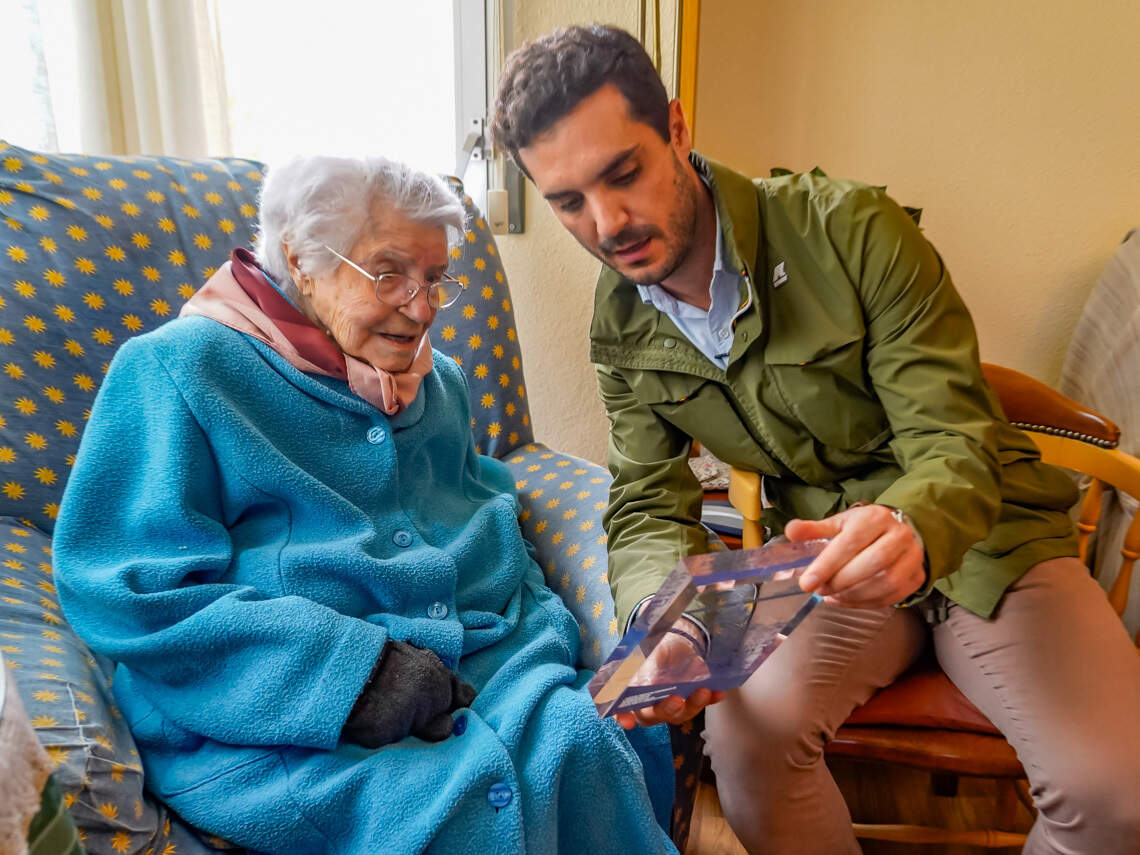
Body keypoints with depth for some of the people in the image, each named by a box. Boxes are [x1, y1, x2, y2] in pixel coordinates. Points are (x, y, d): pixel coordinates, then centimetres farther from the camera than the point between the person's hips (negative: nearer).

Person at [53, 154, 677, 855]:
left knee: (589, 741, -23)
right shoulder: (178, 369, -2)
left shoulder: (439, 382, 18)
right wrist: (349, 668, -20)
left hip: (485, 666, 6)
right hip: (276, 721, -5)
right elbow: (124, 591, -10)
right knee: (468, 793, -32)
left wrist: (543, 633, 3)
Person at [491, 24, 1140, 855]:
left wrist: (912, 528, -42)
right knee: (746, 733, -26)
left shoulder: (850, 227, -17)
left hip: (987, 536, -1)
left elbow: (955, 442, -19)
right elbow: (649, 513, -6)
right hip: (834, 562, 2)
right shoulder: (620, 329, -4)